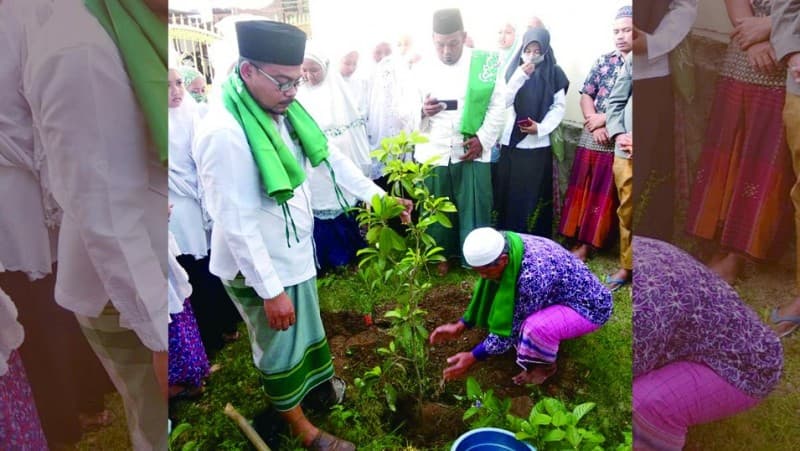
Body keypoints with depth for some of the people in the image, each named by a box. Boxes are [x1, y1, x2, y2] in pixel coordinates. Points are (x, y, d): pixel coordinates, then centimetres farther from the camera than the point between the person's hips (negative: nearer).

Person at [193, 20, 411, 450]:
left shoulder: (283, 109, -4)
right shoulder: (223, 132, -29)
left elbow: (328, 154, 5)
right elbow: (236, 222, -27)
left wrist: (377, 195, 2)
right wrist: (270, 290, -23)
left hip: (295, 248, 8)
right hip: (260, 265, -7)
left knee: (307, 327, 27)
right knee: (280, 347, 13)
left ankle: (319, 383, 55)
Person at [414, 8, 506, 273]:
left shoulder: (485, 64, 1)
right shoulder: (422, 69, 5)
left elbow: (498, 106, 0)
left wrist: (483, 139, -12)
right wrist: (422, 111, -18)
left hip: (472, 152, -1)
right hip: (433, 153, 2)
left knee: (475, 207, 3)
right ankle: (443, 254, 28)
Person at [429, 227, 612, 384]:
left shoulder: (533, 274, -38)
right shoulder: (504, 245, -16)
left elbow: (513, 328, -26)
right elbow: (486, 294, 0)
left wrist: (473, 357, -21)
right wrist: (460, 326, -3)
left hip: (588, 305, -7)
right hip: (559, 295, 8)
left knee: (535, 327, -33)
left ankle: (546, 366, -1)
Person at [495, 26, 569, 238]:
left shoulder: (554, 73, 3)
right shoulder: (514, 70, 5)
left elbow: (559, 106, 3)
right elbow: (504, 101, -6)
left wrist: (541, 127, -12)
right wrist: (520, 76, -16)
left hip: (538, 145, -1)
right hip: (511, 141, 1)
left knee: (533, 195, 1)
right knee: (508, 192, 3)